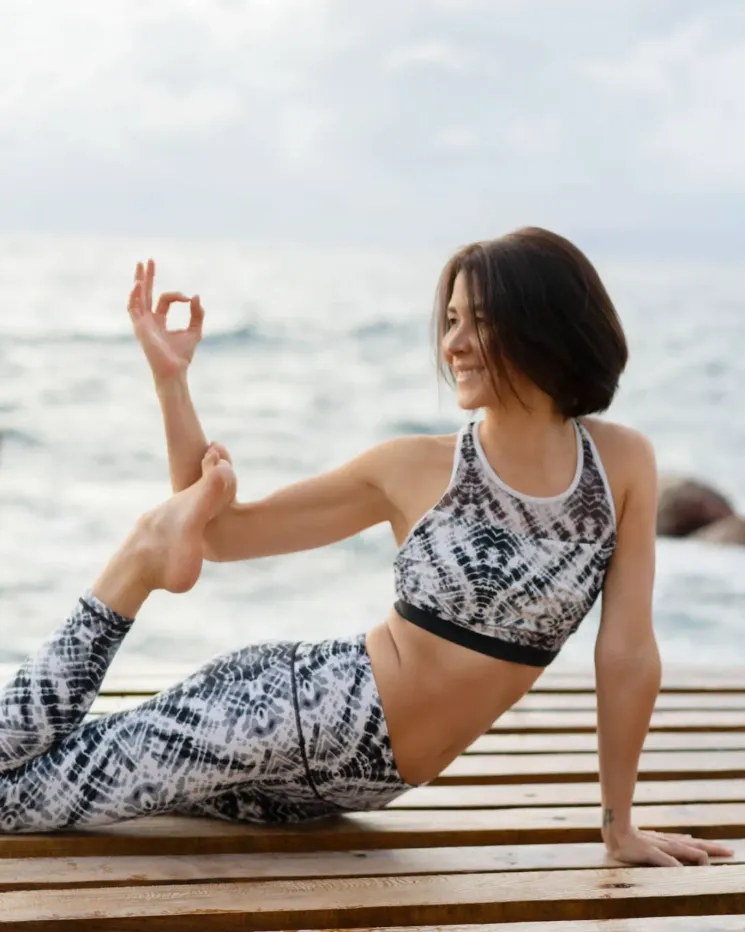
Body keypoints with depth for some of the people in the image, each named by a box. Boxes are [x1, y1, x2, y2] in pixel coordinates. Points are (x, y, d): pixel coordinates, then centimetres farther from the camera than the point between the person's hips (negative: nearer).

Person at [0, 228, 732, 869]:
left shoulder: (622, 462, -6)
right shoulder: (413, 469, -8)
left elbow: (626, 650, -2)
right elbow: (219, 533, -2)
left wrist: (619, 825, 0)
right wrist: (171, 379, -12)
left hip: (361, 779, 2)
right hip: (285, 709, -2)